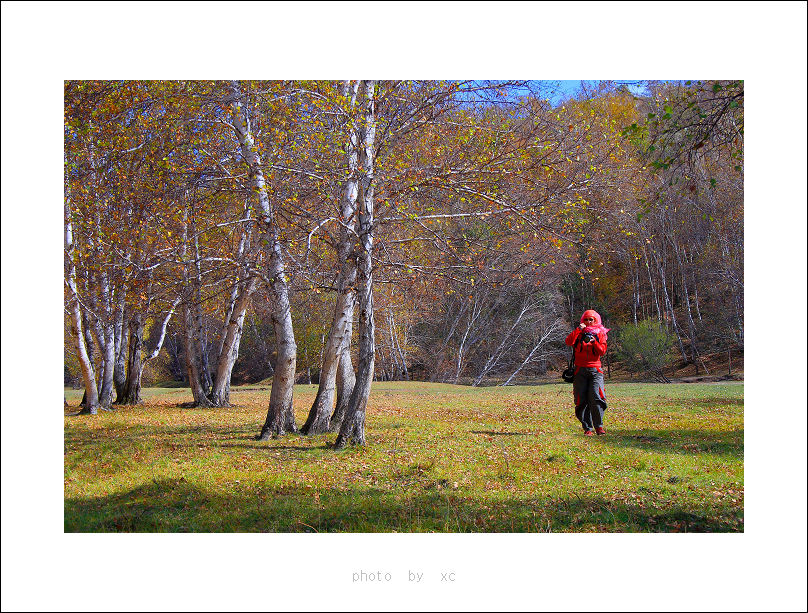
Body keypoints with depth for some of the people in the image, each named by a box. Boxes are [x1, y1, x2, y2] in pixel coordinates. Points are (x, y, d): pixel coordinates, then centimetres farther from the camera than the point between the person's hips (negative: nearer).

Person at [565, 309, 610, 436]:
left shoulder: (600, 334, 12)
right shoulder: (579, 333, 12)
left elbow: (602, 352, 1)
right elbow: (568, 342, -7)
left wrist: (594, 341, -14)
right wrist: (578, 329, -13)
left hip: (595, 370, -1)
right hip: (580, 370, 1)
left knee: (596, 397, -15)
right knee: (582, 400, -3)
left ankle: (598, 426, -2)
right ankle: (587, 428, 2)